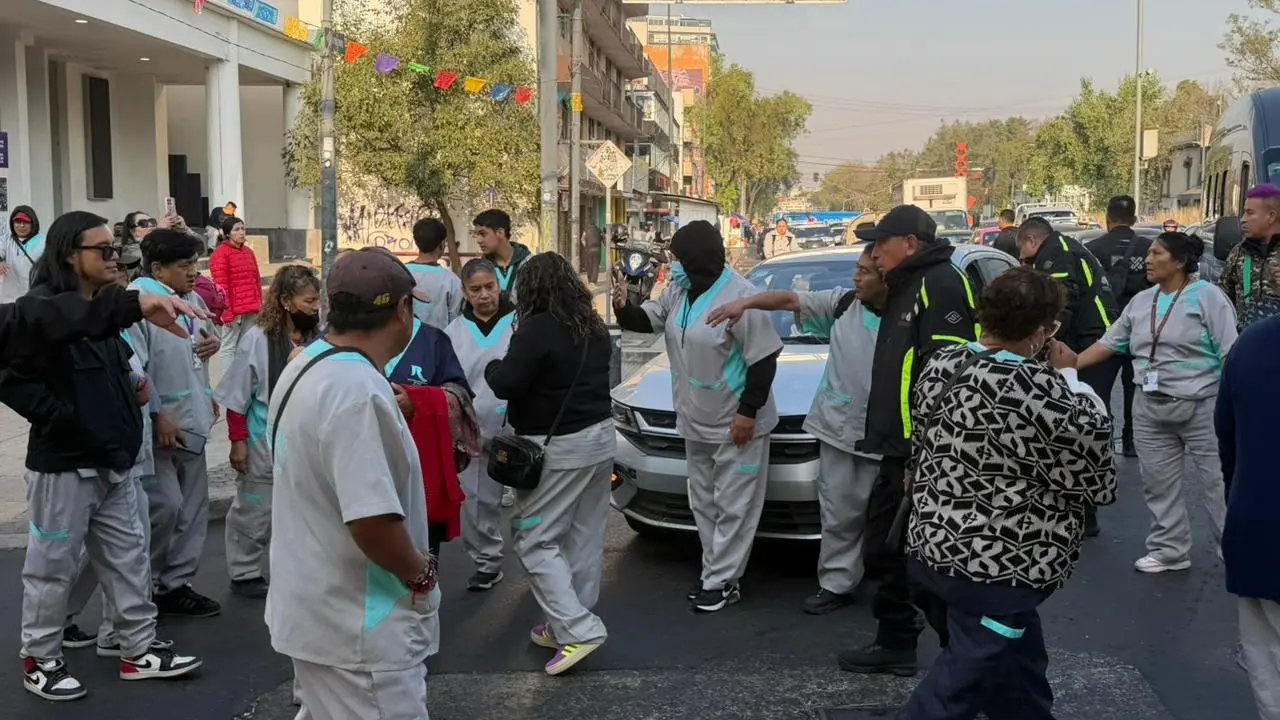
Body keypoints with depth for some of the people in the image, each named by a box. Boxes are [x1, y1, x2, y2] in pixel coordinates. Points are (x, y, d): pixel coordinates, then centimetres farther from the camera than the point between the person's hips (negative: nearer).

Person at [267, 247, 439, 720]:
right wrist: (420, 574, -14)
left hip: (313, 608, 10)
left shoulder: (306, 366, 6)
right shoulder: (358, 391, -26)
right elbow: (371, 519, -30)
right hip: (358, 627, -10)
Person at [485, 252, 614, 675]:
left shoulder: (538, 329, -17)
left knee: (534, 539, 0)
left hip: (558, 448, -8)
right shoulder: (595, 328, 9)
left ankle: (578, 629, -8)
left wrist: (492, 367, 2)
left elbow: (505, 385, -18)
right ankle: (566, 624, 21)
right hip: (600, 437, 8)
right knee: (585, 540, 11)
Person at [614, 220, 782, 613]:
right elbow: (647, 320, 16)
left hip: (735, 423, -9)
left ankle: (720, 581, 8)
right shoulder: (679, 290, 3)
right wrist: (624, 308, -7)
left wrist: (748, 412, -22)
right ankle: (718, 572, 30)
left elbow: (763, 360, -20)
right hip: (696, 422, 9)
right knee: (704, 503, 18)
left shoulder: (739, 296, -21)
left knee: (732, 506, 1)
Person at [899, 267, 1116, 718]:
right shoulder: (1039, 391, -23)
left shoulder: (939, 366, 1)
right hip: (996, 570, -8)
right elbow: (1092, 444, -9)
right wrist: (1068, 377, 3)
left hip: (932, 551, 9)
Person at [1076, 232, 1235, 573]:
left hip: (1202, 407, -6)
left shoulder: (1207, 296, -7)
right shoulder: (1141, 301, 10)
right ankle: (1169, 550, 24)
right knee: (1158, 482, 11)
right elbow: (1108, 344, 11)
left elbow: (1230, 354, -10)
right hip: (1151, 408, 6)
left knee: (1218, 481, 1)